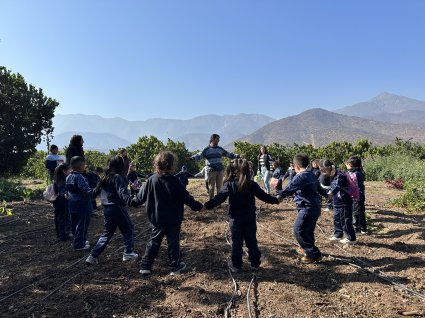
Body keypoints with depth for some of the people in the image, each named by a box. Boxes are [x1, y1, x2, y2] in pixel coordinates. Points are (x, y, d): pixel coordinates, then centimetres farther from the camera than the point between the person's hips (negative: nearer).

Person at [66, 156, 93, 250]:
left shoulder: (68, 177, 6)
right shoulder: (80, 178, -22)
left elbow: (68, 189, 15)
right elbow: (86, 191, -26)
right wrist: (94, 190, -10)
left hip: (72, 204, 9)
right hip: (82, 205, -9)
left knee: (75, 224, 19)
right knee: (82, 225, 1)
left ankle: (77, 241, 33)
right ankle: (79, 245, 6)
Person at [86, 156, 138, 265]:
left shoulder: (106, 177, 10)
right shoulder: (117, 177, -15)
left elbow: (98, 190, 22)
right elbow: (123, 192, -29)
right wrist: (130, 201, -41)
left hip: (106, 209, 8)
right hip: (117, 207, -8)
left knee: (107, 233, 17)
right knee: (129, 229, 10)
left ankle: (93, 256, 14)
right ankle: (128, 253, 15)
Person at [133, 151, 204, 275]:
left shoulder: (151, 180, -7)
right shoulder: (174, 181, -16)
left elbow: (142, 195, 3)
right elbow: (186, 197, -13)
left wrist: (134, 202, 22)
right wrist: (198, 206, -1)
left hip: (157, 218, 3)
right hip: (173, 219, -3)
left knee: (154, 241, 15)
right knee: (173, 242, 10)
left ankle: (145, 266, 19)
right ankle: (175, 266, 21)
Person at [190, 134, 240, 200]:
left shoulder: (220, 149, 11)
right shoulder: (207, 149, -2)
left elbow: (228, 154, 18)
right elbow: (200, 155, -14)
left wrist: (237, 156, 13)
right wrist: (193, 157, -32)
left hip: (220, 170, 4)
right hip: (211, 171, -4)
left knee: (219, 186, 9)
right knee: (211, 187, 1)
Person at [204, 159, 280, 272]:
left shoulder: (229, 184, -10)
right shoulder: (252, 184, -5)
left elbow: (220, 198, -19)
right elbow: (263, 196, 1)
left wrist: (207, 205, -18)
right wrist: (276, 200, 16)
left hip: (235, 218, -1)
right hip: (250, 218, 2)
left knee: (236, 242, 9)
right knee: (251, 241, 14)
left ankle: (236, 265, 17)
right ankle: (255, 263, 24)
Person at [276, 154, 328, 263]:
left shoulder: (301, 176, -17)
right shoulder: (311, 175, 14)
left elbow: (290, 188, -32)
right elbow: (318, 187, 32)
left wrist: (279, 195, -40)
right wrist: (325, 194, 50)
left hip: (307, 208, -10)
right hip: (315, 207, 10)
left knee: (299, 231, -8)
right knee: (308, 230, 25)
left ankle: (314, 254, -3)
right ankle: (308, 249, 42)